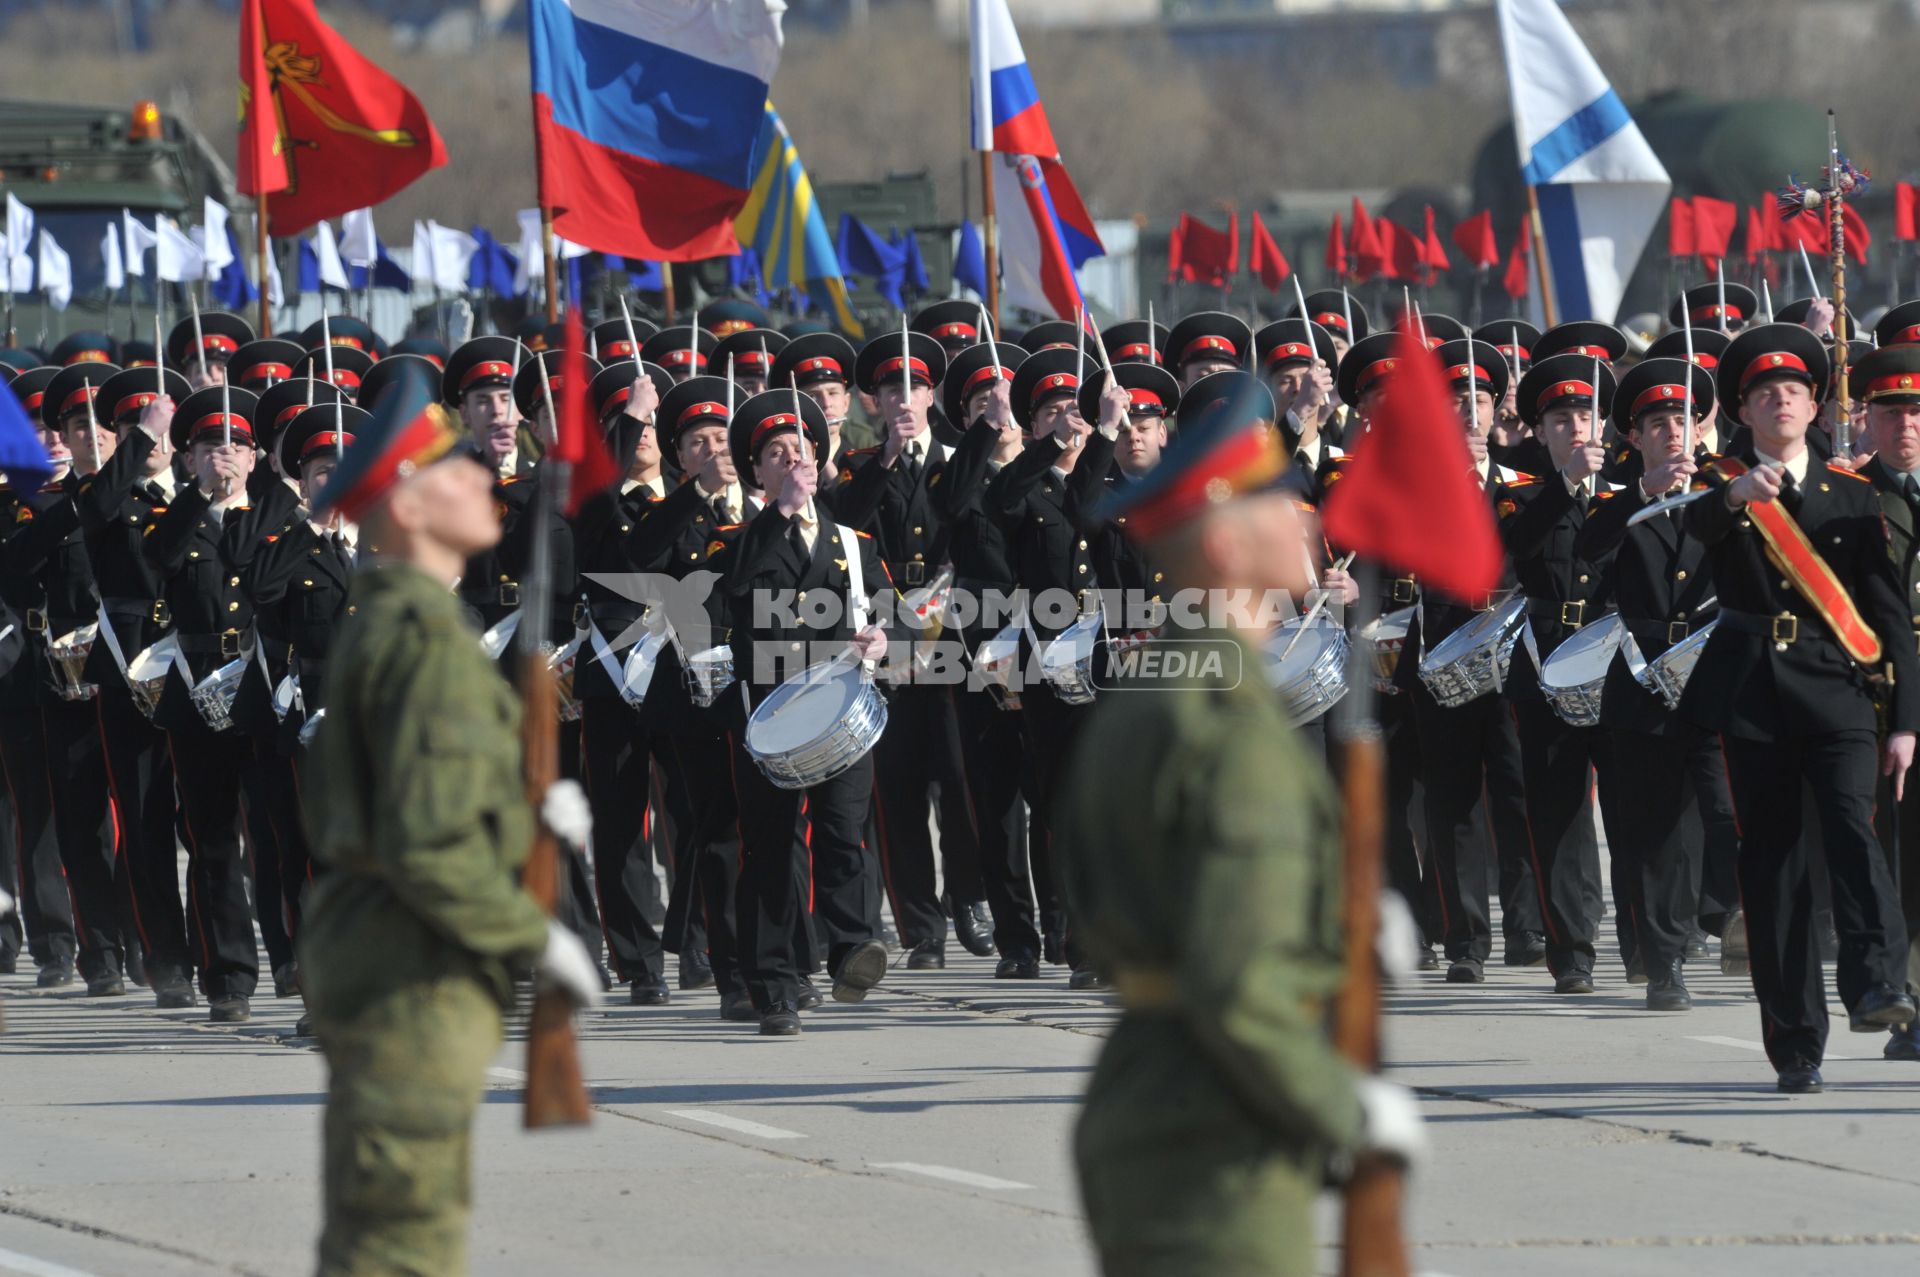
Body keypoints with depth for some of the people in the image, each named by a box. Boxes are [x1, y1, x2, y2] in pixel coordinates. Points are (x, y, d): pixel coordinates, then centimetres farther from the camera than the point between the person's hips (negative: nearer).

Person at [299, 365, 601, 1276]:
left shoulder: (372, 629, 16)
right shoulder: (426, 637, -16)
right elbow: (426, 847, -23)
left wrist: (526, 818, 13)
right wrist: (538, 939, -12)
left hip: (360, 957, 10)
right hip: (415, 976, -10)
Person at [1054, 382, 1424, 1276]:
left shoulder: (1135, 708, 14)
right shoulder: (1237, 733, -18)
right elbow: (1238, 995, -25)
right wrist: (1352, 1111, -9)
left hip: (1131, 1121, 10)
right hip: (1220, 1161, -10)